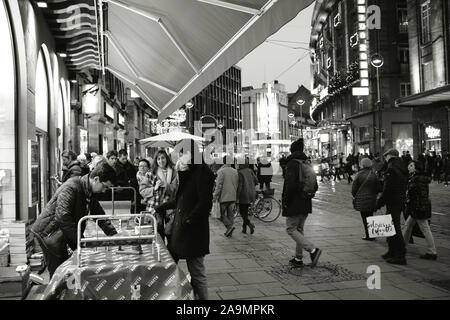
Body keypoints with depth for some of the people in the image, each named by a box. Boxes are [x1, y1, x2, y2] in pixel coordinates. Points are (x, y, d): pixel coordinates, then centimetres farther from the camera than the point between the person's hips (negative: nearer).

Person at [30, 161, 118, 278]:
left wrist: (115, 236, 2)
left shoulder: (91, 193, 4)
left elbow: (100, 215, 12)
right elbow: (62, 218, -30)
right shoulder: (71, 188, -24)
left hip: (62, 234, 8)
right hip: (49, 232, -8)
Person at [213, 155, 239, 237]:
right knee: (230, 214, 10)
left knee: (222, 214, 4)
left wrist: (215, 197, -9)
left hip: (224, 197, -6)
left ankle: (229, 225, -15)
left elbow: (219, 185, -14)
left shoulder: (221, 171, -11)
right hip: (233, 197, 6)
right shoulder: (235, 171, 9)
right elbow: (238, 185, 13)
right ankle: (229, 232, 12)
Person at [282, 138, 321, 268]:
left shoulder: (292, 164, -13)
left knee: (291, 229, 1)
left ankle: (313, 250, -12)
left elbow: (290, 184, -23)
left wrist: (285, 200, -13)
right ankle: (298, 258, 21)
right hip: (306, 204, 8)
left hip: (295, 204, -8)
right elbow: (315, 186, 10)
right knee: (299, 229, 16)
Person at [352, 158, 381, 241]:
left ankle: (368, 235, 4)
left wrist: (354, 196, 10)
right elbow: (378, 188, 2)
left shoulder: (359, 174, -8)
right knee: (370, 217, 15)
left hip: (361, 199, -2)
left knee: (365, 218, 4)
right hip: (371, 199, 3)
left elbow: (354, 187, -6)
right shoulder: (373, 175, -2)